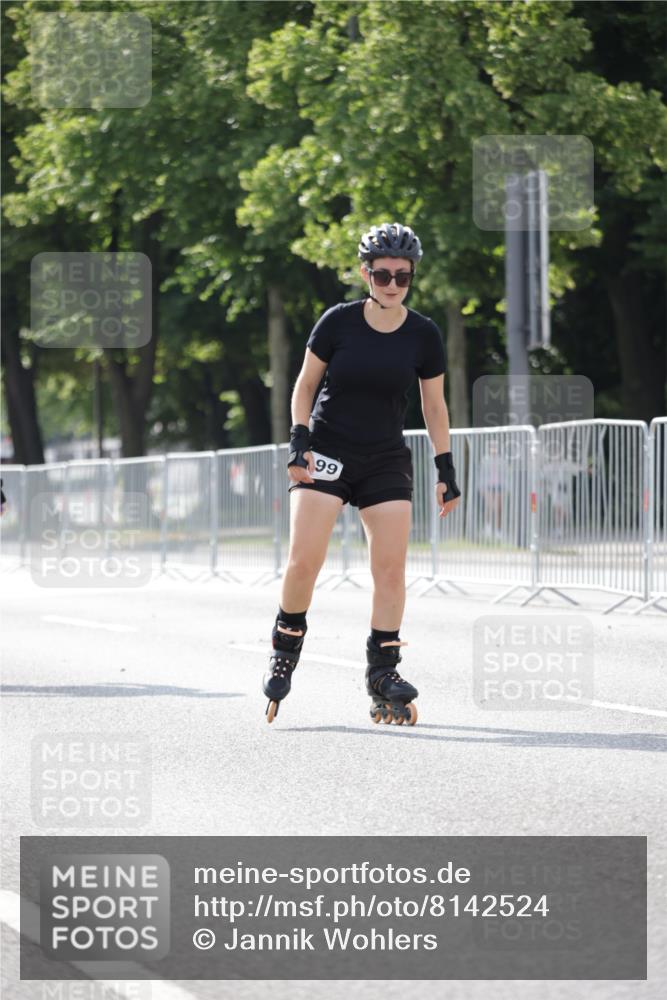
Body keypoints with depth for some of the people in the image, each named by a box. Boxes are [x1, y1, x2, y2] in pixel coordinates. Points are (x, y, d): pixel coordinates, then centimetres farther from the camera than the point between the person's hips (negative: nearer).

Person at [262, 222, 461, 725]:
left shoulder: (424, 335, -2)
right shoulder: (339, 322, -7)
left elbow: (434, 405, 8)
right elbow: (306, 383, 3)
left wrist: (446, 469, 6)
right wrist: (299, 440, -8)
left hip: (386, 461, 2)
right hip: (327, 452, -2)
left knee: (392, 566, -8)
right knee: (304, 560, -13)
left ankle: (383, 673, 2)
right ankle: (286, 649, 9)